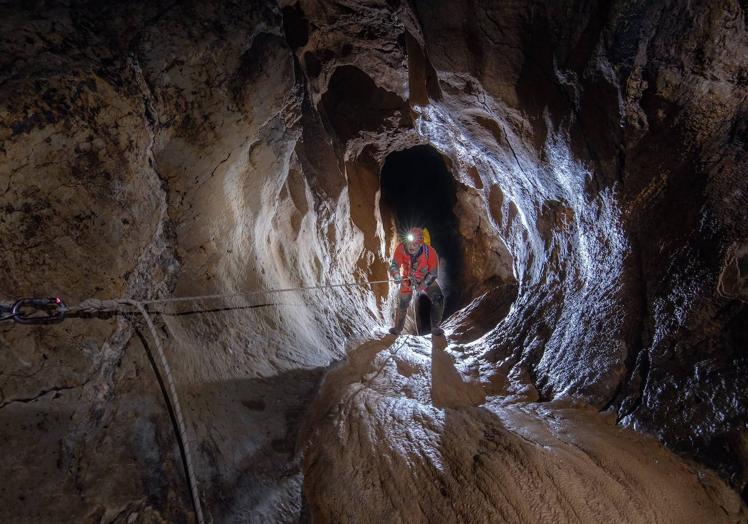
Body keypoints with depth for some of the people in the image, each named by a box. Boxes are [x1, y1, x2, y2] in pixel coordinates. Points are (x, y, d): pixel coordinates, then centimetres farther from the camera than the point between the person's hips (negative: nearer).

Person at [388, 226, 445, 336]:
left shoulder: (430, 252, -32)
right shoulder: (401, 249, -31)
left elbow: (433, 273, -23)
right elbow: (394, 265, -29)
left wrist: (423, 285, -35)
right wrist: (397, 276, -50)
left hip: (426, 279, 0)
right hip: (408, 278, 0)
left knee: (438, 299, -14)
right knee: (403, 302, -10)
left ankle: (435, 327, 3)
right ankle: (398, 328, 11)